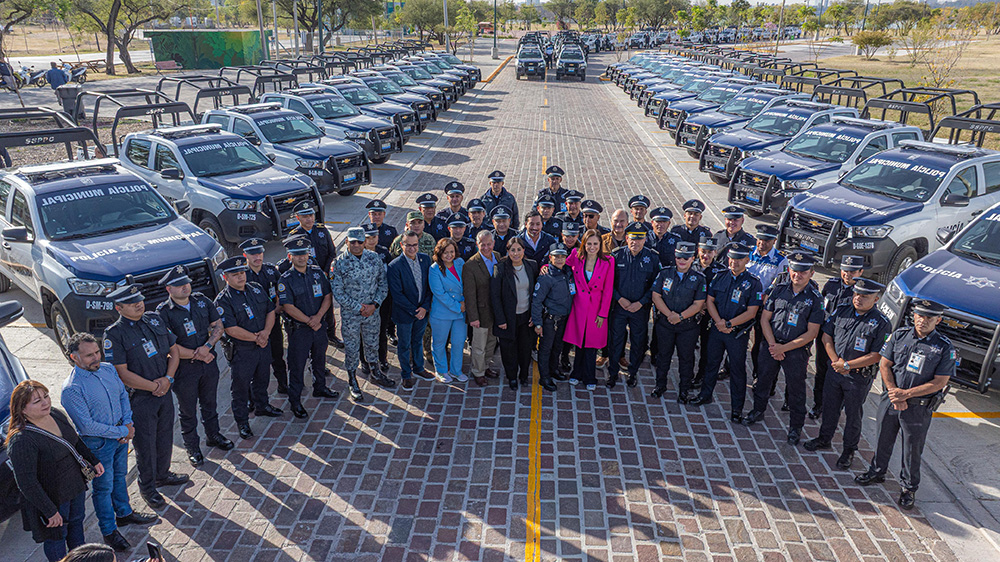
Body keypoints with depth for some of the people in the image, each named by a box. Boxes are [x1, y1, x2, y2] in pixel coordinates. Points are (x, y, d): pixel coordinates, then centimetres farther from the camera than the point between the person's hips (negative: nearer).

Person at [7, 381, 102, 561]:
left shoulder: (56, 414, -8)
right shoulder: (21, 440, -32)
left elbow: (75, 441, 12)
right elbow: (26, 482, -28)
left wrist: (94, 461, 13)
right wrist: (50, 511, -24)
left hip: (76, 484, 8)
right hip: (53, 497, -8)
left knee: (76, 521, 28)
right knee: (56, 536, 15)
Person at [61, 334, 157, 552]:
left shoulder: (108, 369, -5)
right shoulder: (71, 389, -26)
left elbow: (123, 395, 8)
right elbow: (87, 426, -25)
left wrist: (128, 423, -6)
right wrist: (122, 432, -19)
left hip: (120, 434, 6)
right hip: (97, 443, -6)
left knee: (120, 476, 25)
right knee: (104, 487, 12)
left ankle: (124, 513, 47)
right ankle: (109, 531, 30)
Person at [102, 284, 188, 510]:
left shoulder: (155, 320, 2)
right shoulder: (114, 334, -16)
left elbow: (174, 350, 7)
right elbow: (122, 373, -19)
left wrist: (167, 379, -8)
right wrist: (153, 386, -16)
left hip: (164, 391, 6)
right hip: (139, 398, -6)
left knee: (165, 436, 21)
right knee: (145, 443, 8)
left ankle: (162, 474, 43)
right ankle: (147, 487, 28)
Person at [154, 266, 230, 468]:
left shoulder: (202, 301, 1)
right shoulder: (163, 312, -14)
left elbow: (218, 326, 2)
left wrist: (207, 347, -15)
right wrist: (196, 355, -17)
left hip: (209, 362, 4)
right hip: (185, 369, -4)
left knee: (210, 402, 21)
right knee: (187, 410, 10)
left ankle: (213, 434, 42)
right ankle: (192, 448, 26)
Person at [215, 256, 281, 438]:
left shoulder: (256, 289, 2)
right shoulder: (223, 300, -18)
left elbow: (271, 310, 4)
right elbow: (232, 329, -23)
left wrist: (266, 332, -12)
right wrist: (256, 338, -18)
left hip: (263, 346, 6)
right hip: (241, 351, -6)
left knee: (262, 379, 24)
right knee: (240, 387, 7)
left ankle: (261, 406, 47)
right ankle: (242, 421, 23)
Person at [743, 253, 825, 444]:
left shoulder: (815, 299, -7)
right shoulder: (779, 290, 1)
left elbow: (812, 332, -9)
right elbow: (765, 318, 3)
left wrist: (784, 348, -15)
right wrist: (772, 344, -8)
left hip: (796, 351, -3)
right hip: (771, 345, 3)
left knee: (796, 389, 7)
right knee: (763, 379, 16)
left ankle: (795, 426, 25)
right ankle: (758, 410, 39)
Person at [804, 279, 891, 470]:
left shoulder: (881, 323, -14)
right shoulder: (841, 311, -1)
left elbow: (876, 356, -16)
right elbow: (826, 336, 3)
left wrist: (847, 365, -18)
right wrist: (836, 361, -8)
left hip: (859, 377, -4)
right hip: (834, 370, 4)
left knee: (853, 415, 10)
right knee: (830, 407, 18)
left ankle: (849, 450, 26)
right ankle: (824, 438, 37)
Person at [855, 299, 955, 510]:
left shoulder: (945, 348, -10)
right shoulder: (899, 335, -2)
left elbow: (939, 382, -12)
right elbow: (884, 365, 0)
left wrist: (906, 394, -17)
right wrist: (894, 393, -11)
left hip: (919, 407, -3)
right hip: (891, 400, 3)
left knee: (912, 448, 10)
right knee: (883, 439, 17)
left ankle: (909, 488, 28)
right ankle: (877, 472, 39)